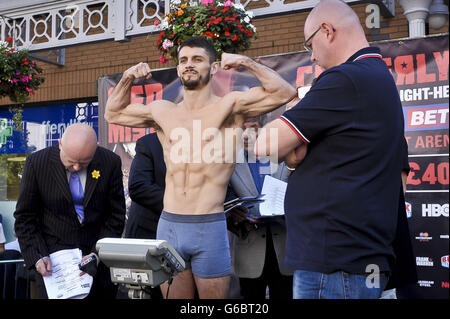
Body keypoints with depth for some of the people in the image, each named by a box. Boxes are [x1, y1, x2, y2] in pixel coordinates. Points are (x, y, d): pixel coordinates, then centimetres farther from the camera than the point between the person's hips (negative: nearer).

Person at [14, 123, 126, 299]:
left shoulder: (110, 162, -7)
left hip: (97, 249, 1)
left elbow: (116, 216, -1)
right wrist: (37, 256, -13)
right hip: (53, 252, -1)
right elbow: (25, 217, -2)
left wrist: (98, 254, -12)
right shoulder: (37, 163, -9)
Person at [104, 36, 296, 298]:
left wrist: (246, 62, -14)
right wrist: (128, 78, 12)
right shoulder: (162, 112, 11)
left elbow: (285, 93, -12)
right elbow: (113, 113, 25)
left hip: (210, 228, -4)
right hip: (168, 226, 4)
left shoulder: (228, 107, -2)